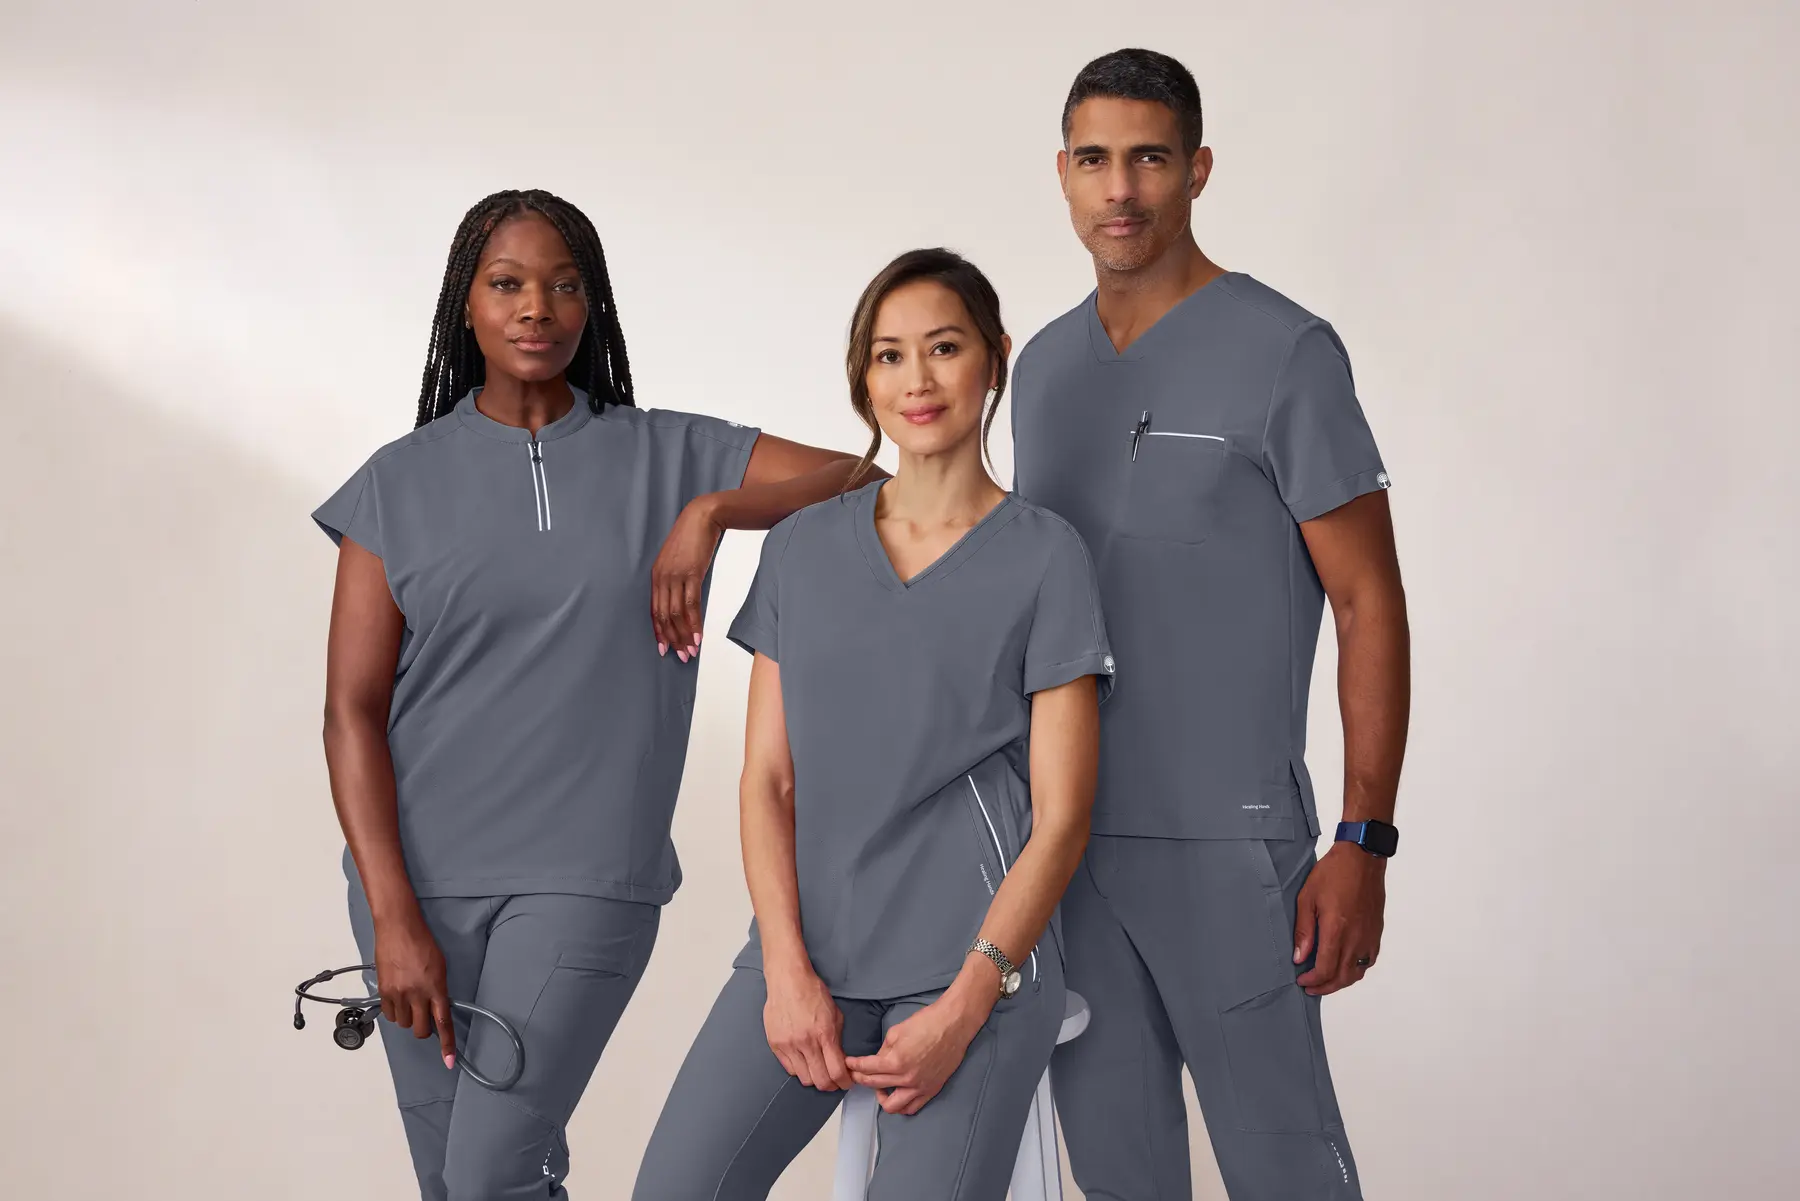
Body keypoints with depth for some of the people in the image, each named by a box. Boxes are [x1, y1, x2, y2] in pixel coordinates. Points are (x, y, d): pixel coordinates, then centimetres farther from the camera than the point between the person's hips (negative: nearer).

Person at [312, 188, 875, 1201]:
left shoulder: (665, 456, 6)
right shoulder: (401, 484, 5)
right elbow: (352, 710, 0)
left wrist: (710, 512, -14)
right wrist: (393, 917, -9)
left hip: (583, 879, -1)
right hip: (418, 876, 2)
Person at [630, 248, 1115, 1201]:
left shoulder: (1045, 558, 2)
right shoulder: (801, 551, 13)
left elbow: (1060, 819, -1)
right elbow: (767, 780, 9)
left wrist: (962, 1009, -11)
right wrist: (788, 971, -5)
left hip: (975, 959, -3)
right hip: (808, 951, 3)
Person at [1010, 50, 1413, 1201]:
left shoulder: (1285, 353, -6)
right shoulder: (1046, 364, 12)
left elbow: (1369, 603, -7)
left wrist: (1363, 845, -13)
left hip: (1224, 842, -6)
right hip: (1066, 837, 6)